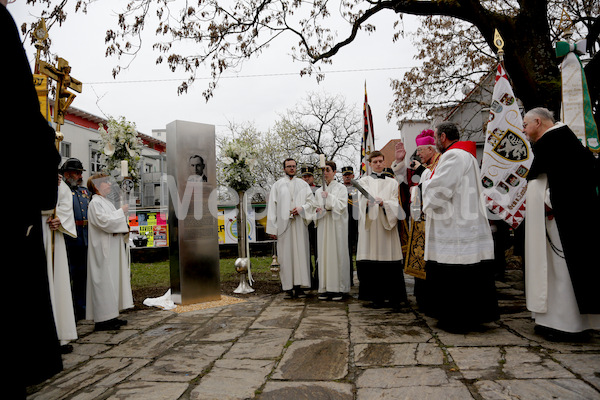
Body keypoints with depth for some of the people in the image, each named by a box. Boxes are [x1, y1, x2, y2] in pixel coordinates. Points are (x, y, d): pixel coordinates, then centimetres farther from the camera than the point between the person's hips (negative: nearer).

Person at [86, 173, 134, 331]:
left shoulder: (106, 202, 18)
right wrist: (121, 212, -12)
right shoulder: (95, 203, -11)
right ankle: (102, 320, 0)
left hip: (112, 249, 10)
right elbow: (104, 222, -22)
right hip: (103, 249, -10)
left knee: (113, 280, 11)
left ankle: (110, 316, 18)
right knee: (104, 281, -6)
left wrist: (124, 229, 8)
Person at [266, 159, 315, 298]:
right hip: (284, 225, -1)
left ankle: (300, 287, 2)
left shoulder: (303, 184, 15)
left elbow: (311, 201, 10)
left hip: (300, 224, 1)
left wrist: (301, 208, -11)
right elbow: (272, 207, 6)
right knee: (286, 255, -3)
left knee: (301, 254, -2)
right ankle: (289, 288, 2)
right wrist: (272, 228, -2)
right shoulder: (277, 185, 11)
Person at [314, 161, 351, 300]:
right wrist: (317, 210, -3)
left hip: (337, 225, -4)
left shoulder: (341, 188, 2)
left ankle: (339, 288, 1)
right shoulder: (319, 191, 15)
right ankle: (325, 288, 6)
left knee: (337, 253, -5)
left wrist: (329, 197, -14)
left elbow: (341, 206, -9)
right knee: (324, 254, 1)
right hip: (323, 225, 4)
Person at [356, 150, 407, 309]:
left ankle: (394, 297, 2)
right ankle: (377, 297, 3)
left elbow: (395, 203, 3)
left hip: (387, 225, 1)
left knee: (390, 259, -5)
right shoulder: (363, 181, 14)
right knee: (372, 262, -4)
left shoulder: (392, 182, 16)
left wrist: (383, 203, -18)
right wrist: (368, 202, -25)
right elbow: (362, 201, -2)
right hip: (369, 225, 0)